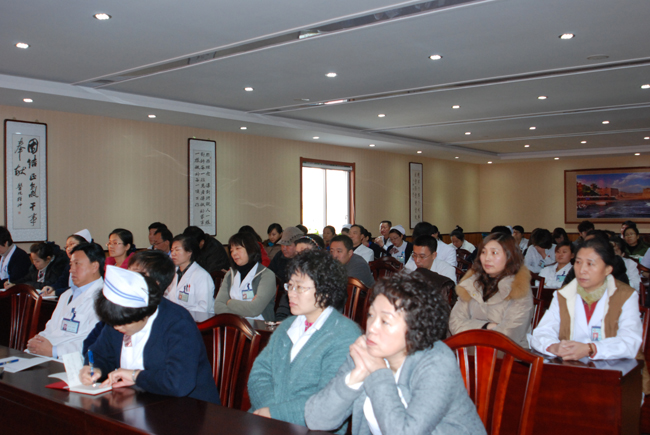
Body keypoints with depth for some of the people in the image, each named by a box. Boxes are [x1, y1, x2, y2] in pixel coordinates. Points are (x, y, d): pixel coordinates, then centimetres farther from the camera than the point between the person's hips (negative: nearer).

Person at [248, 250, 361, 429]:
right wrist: (268, 407, -9)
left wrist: (274, 413, -14)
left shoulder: (346, 336, -9)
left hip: (309, 428, -6)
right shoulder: (287, 326, 16)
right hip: (266, 423, 6)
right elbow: (259, 372, 10)